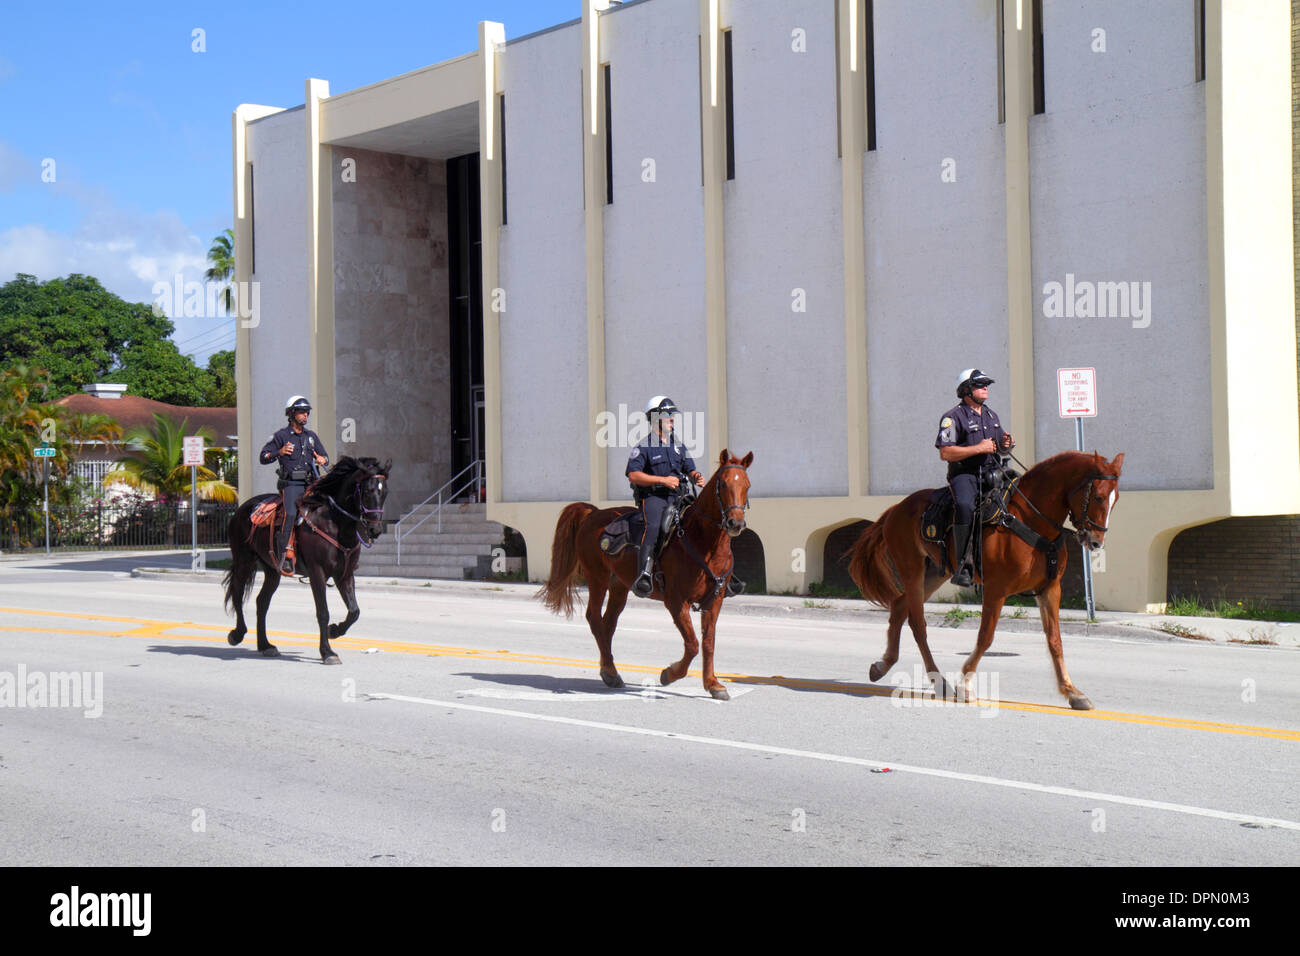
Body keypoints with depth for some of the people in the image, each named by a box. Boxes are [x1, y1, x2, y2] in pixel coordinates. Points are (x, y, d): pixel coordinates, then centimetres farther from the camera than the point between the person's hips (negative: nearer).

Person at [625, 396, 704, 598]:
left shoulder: (679, 445, 19)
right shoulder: (644, 447, -1)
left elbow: (689, 469, 22)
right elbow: (633, 475, -10)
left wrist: (696, 477, -4)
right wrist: (663, 480, -17)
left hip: (677, 497, 6)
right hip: (652, 496, -6)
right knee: (653, 526, -33)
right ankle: (644, 574, -42)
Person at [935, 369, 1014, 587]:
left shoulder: (992, 415, 21)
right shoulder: (953, 417, -3)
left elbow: (1000, 444, 31)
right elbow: (945, 453, -13)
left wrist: (1006, 444, 6)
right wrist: (979, 448, -16)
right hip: (964, 474, -7)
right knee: (965, 506, -34)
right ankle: (963, 566, -33)